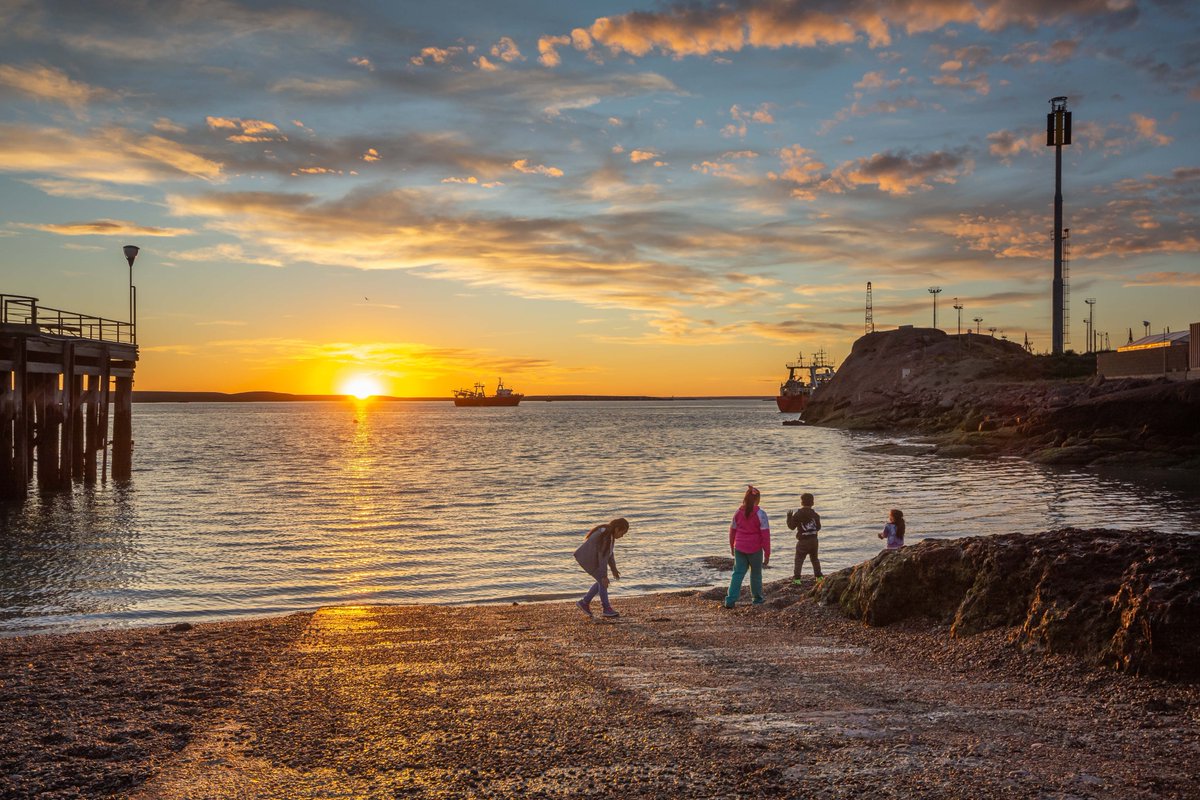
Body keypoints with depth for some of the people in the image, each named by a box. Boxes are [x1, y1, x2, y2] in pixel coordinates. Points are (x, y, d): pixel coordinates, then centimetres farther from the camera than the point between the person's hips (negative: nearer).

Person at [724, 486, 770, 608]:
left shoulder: (738, 513, 0)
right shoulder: (760, 514, -13)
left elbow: (732, 531, 8)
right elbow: (765, 535, -13)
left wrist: (731, 547, 23)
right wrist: (767, 554, -7)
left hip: (739, 548, 3)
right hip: (755, 549, -3)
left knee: (738, 573, 6)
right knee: (756, 573, 15)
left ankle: (730, 600, -6)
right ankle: (757, 599, 28)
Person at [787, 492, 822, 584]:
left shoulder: (797, 514, -10)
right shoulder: (815, 514, 1)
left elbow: (792, 526, -6)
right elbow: (818, 527, 9)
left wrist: (789, 517, 7)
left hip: (802, 541, -4)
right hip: (813, 540, 4)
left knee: (799, 559, 1)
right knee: (814, 558, 20)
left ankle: (796, 578, -8)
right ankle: (818, 576, 23)